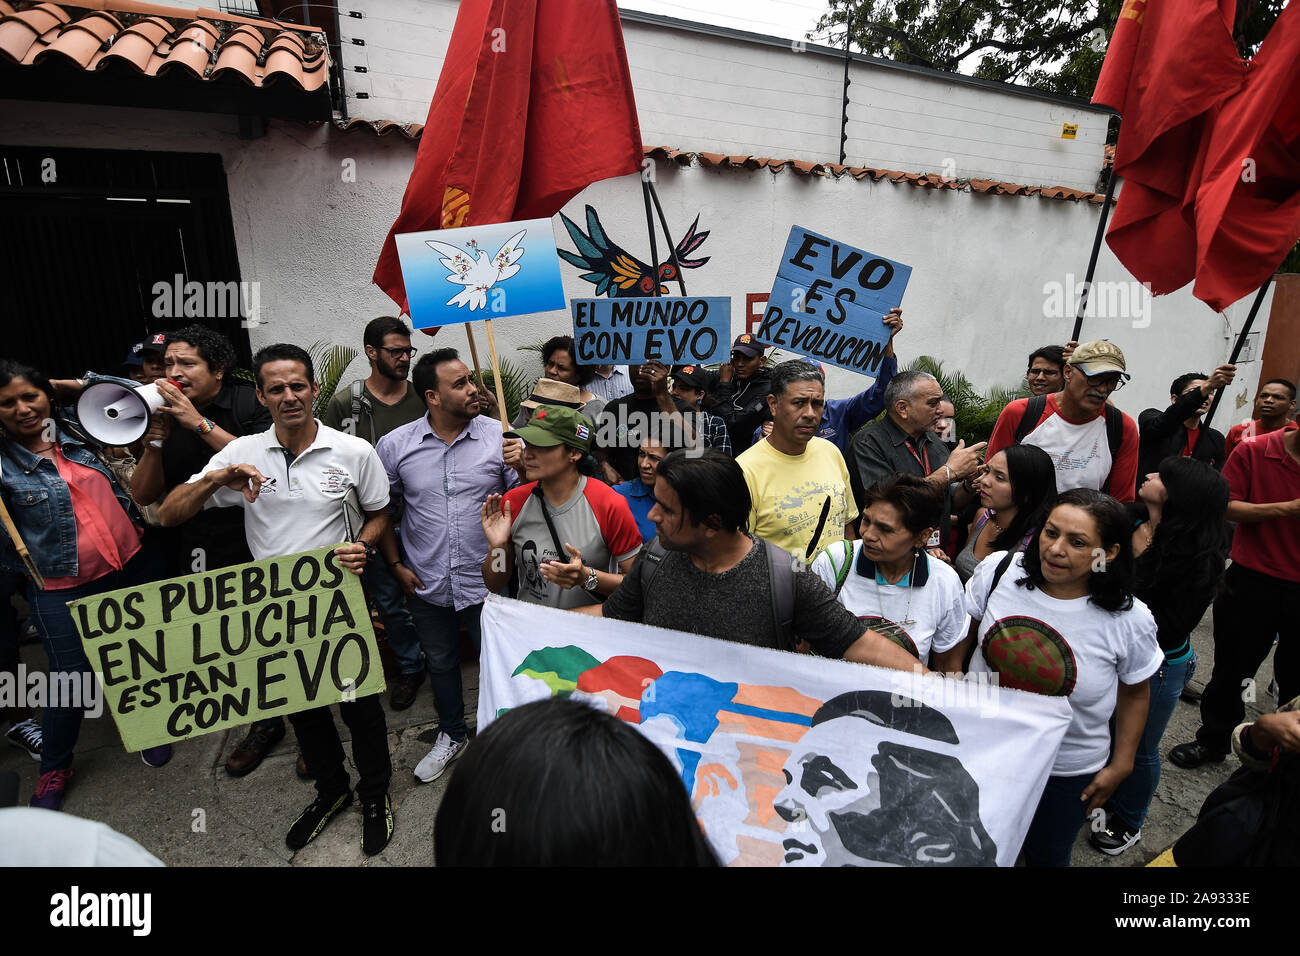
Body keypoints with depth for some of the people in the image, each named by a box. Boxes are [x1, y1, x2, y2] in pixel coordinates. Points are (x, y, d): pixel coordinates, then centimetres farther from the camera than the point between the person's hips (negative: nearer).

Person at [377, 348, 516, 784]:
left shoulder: (501, 437, -10)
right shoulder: (395, 445, -5)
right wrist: (396, 565, 2)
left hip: (486, 581, -2)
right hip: (427, 584, 2)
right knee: (440, 663, 21)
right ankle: (451, 735, 45)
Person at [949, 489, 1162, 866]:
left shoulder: (1130, 621, -18)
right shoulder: (998, 570, -18)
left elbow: (1134, 693, -1)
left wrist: (1121, 765, 4)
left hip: (1066, 772, -1)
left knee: (1046, 855, 22)